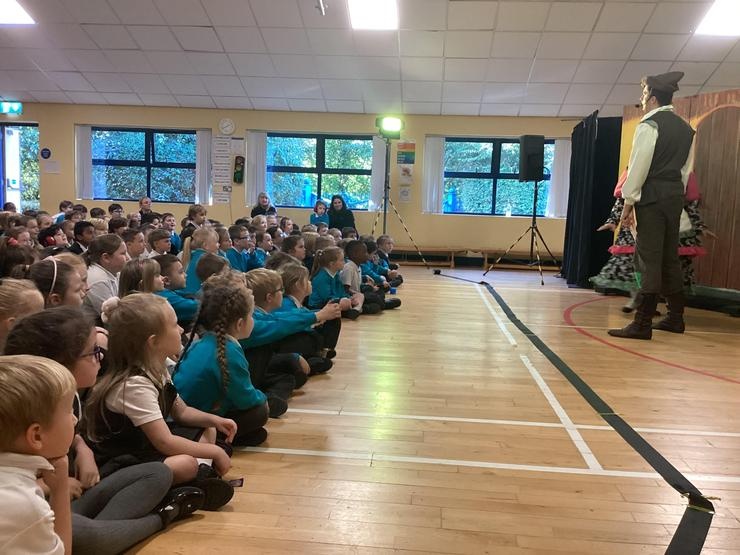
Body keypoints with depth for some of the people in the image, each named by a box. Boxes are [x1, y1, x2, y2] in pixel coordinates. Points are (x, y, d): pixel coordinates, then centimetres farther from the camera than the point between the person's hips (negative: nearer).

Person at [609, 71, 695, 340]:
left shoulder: (649, 126, -9)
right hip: (675, 196, 8)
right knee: (670, 257, 14)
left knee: (649, 258, -9)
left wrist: (628, 202, -10)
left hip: (651, 196, -8)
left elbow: (638, 166, -13)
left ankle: (642, 323, -8)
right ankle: (675, 317, 22)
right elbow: (686, 168, 16)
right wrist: (676, 194, 19)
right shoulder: (686, 128, 15)